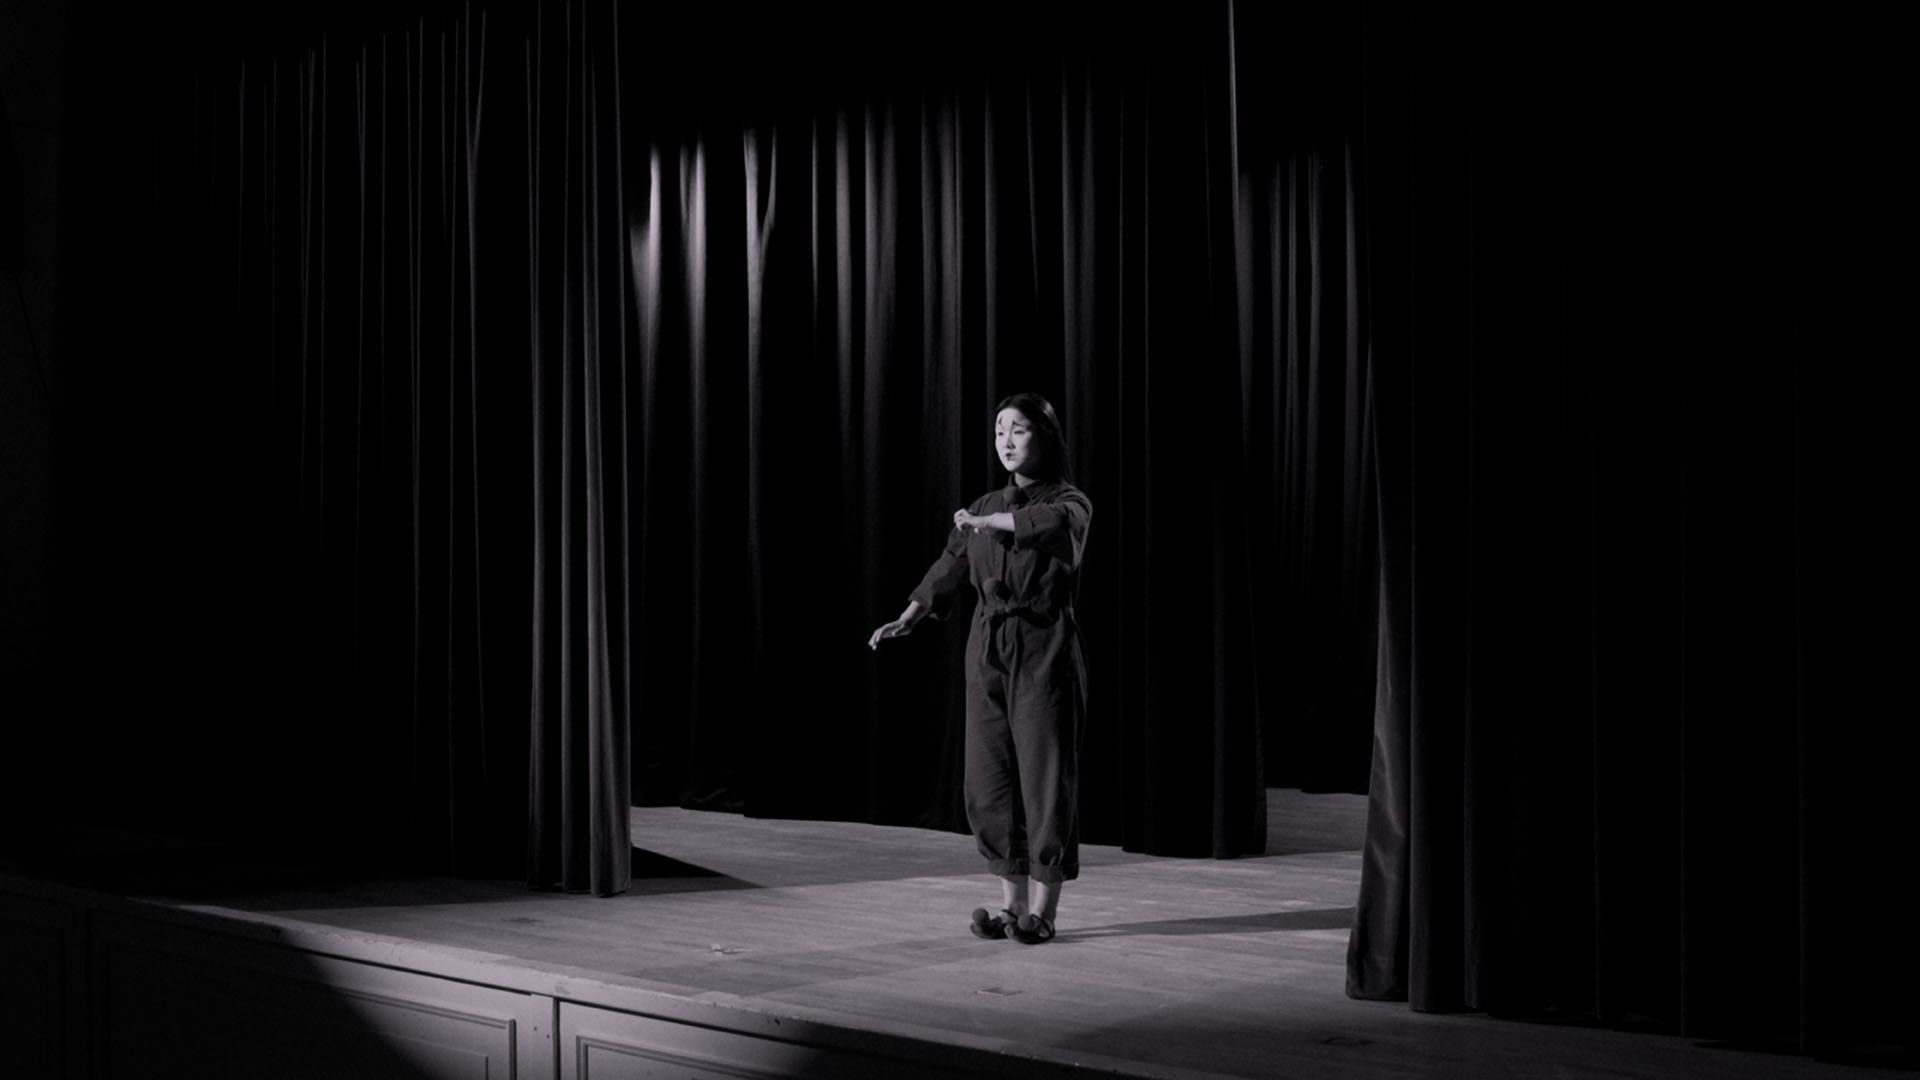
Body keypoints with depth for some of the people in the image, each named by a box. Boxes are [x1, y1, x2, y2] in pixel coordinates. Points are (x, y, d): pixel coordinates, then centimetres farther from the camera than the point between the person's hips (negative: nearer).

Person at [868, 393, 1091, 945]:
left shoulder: (1069, 502, -3)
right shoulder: (984, 507, 14)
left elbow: (1051, 522, -27)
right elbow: (949, 570, 12)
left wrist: (987, 522, -17)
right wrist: (907, 620, 1)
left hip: (1044, 651, -5)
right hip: (988, 650, 5)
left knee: (1045, 777, -5)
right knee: (991, 779, 3)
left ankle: (1043, 911, 2)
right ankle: (1011, 905, 12)